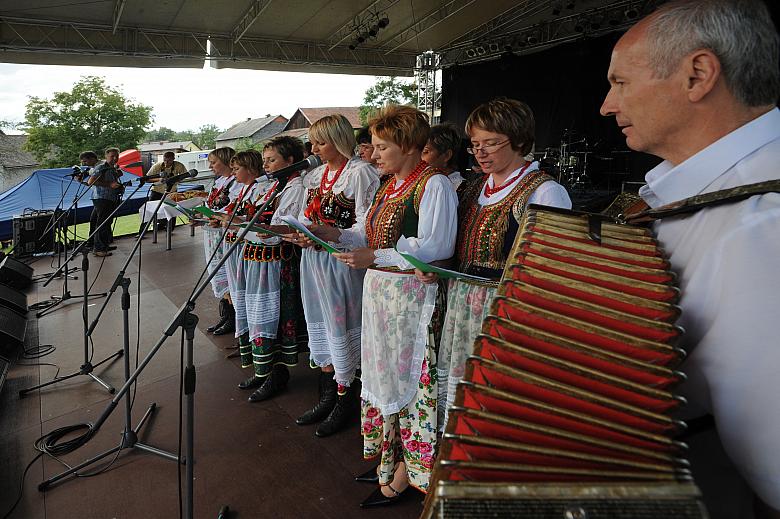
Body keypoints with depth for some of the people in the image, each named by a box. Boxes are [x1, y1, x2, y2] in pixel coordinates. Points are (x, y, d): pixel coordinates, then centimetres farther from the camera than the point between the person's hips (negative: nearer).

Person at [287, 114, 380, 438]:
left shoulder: (360, 172, -11)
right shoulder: (316, 175, 13)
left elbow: (366, 227, -17)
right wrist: (297, 233, -3)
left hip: (341, 262, -8)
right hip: (313, 259, 8)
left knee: (340, 328, 2)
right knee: (320, 326, 15)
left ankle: (345, 399, 21)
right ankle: (327, 396, 30)